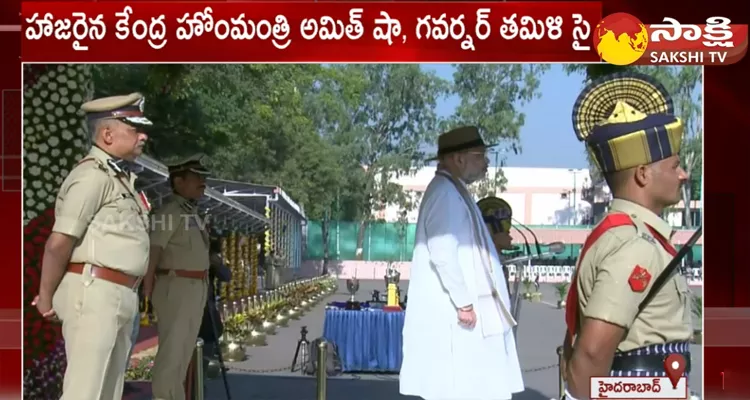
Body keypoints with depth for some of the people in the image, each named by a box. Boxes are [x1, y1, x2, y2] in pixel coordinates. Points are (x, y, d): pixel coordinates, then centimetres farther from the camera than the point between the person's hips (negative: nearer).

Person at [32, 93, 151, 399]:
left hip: (120, 297, 9)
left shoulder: (121, 177, 18)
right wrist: (46, 297, -6)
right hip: (94, 292, -9)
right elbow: (58, 243, -16)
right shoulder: (94, 174, -12)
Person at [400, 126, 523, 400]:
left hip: (456, 312, 10)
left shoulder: (455, 192, 17)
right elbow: (442, 253, -23)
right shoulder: (445, 192, -15)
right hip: (451, 315, -10)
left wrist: (493, 243, 14)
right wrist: (464, 302, -21)